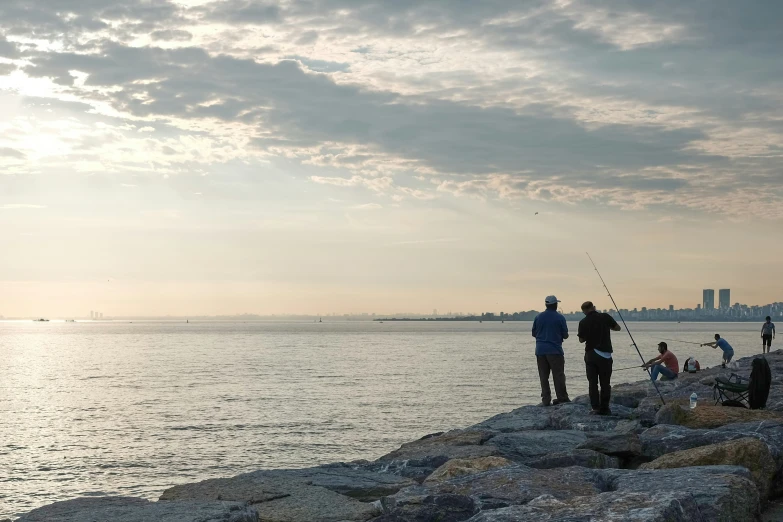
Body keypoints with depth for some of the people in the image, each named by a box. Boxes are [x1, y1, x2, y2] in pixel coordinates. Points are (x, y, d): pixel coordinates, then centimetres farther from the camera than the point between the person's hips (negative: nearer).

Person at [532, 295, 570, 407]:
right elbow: (565, 335, -2)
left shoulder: (538, 317, 5)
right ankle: (562, 398, 2)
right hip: (555, 350, -3)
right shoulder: (560, 318, -5)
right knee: (558, 375, 1)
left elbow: (534, 333, 12)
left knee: (543, 376, 5)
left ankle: (545, 399, 3)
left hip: (540, 351, 3)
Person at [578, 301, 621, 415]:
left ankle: (595, 408, -2)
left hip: (590, 354, 0)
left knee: (592, 383, 4)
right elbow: (618, 328, 8)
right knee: (605, 383, 6)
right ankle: (604, 408, 5)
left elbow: (581, 340, 5)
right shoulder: (605, 317, -4)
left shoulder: (583, 323, -4)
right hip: (605, 354, 0)